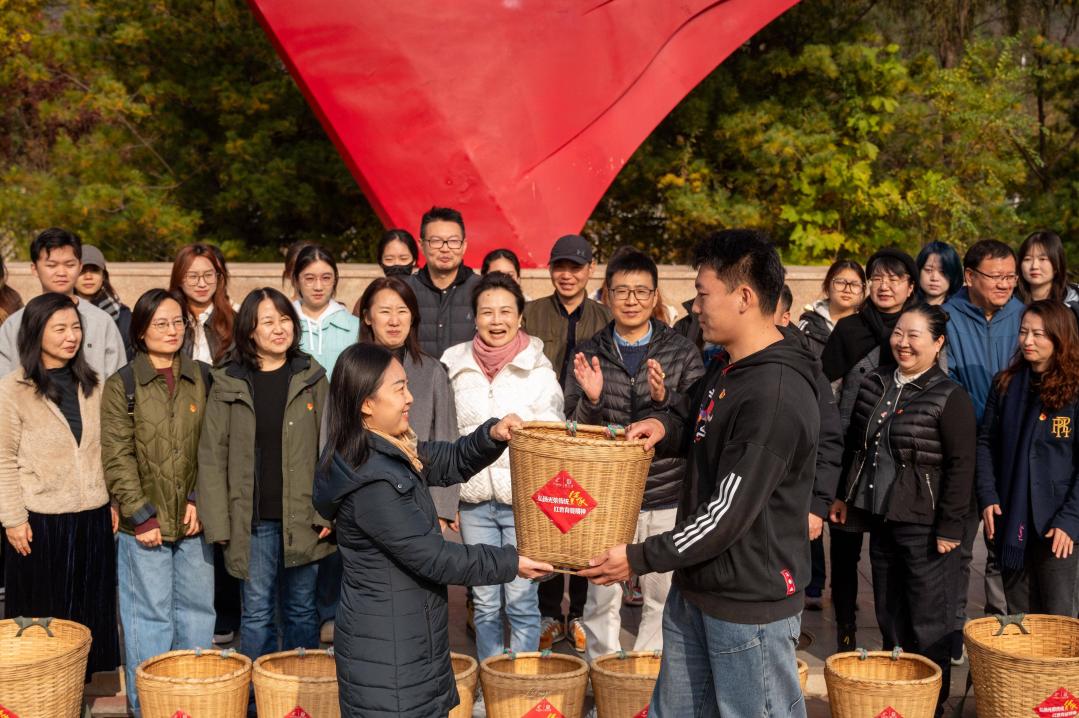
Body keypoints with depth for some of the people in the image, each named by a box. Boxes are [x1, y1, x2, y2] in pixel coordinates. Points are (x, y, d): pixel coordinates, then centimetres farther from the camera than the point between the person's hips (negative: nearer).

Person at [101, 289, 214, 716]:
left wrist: (199, 501, -5)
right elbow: (118, 458, -5)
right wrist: (140, 516, -10)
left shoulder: (202, 379, 7)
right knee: (150, 616, 2)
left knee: (197, 612, 9)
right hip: (146, 525, -3)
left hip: (194, 521, 3)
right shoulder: (123, 385, -1)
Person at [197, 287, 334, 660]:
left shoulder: (311, 377, 5)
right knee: (257, 612, 5)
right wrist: (218, 521, -5)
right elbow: (212, 455, 1)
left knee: (302, 610, 11)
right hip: (253, 520, -1)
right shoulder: (227, 384, 2)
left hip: (303, 516, 1)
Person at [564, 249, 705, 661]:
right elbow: (574, 430, 3)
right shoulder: (590, 354, 3)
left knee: (661, 595, 10)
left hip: (667, 496, 0)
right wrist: (591, 400, -17)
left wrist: (664, 399, -22)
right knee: (602, 596, 4)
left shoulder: (681, 351, 1)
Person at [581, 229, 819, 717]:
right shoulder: (725, 369, 7)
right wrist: (664, 426, 1)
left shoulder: (777, 396, -23)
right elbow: (694, 418, 26)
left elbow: (730, 512, -24)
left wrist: (641, 559, -16)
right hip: (695, 586, 9)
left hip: (750, 601, -9)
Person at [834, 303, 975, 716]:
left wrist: (950, 527, -15)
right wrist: (845, 495, 16)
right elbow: (855, 444, 17)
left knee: (929, 624, 3)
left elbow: (960, 466, -14)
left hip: (924, 527, -6)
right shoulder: (875, 384, 7)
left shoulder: (949, 398, -13)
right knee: (889, 617, 17)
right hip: (881, 519, 7)